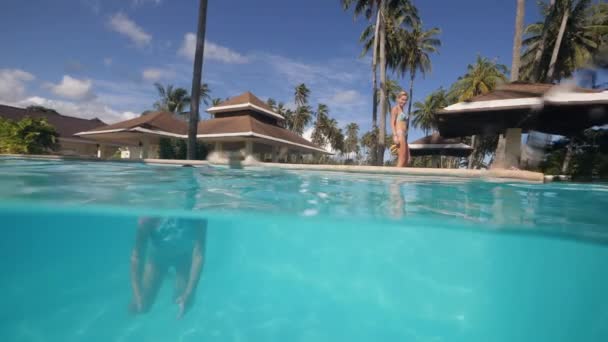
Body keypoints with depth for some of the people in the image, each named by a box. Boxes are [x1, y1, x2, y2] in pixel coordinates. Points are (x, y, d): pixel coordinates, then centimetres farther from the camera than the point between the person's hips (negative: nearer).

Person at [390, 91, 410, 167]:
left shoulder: (402, 110, 24)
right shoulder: (395, 108, -1)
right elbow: (392, 123, -11)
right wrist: (395, 136, -21)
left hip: (404, 135, 9)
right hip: (399, 135, -9)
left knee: (406, 160, 7)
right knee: (402, 159, -12)